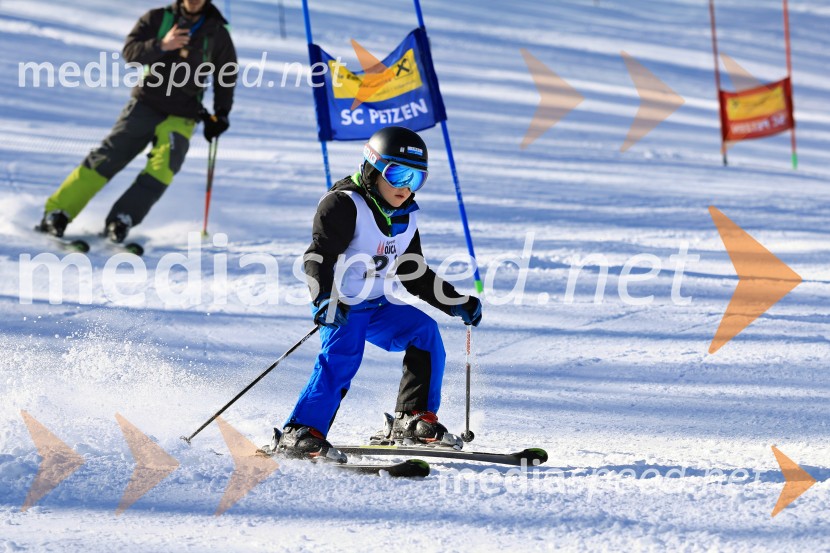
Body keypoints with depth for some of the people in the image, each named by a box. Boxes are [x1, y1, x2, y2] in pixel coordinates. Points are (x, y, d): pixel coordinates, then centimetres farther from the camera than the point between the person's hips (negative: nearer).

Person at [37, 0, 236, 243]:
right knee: (106, 159, -7)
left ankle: (120, 222, -21)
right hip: (146, 102, -1)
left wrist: (221, 113, 4)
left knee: (162, 169, -21)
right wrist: (161, 45, -26)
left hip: (181, 116, 1)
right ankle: (56, 213, -3)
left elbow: (227, 77, 14)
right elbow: (130, 51, -10)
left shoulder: (217, 32, 3)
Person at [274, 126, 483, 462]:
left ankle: (412, 421, 3)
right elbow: (319, 255, -22)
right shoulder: (345, 206, -13)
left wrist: (459, 304, 20)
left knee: (425, 332, -4)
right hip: (339, 307, -8)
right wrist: (324, 299, -39)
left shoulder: (405, 220, 12)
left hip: (375, 305, 8)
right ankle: (299, 434, -29)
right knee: (341, 359, -27)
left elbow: (416, 275, 23)